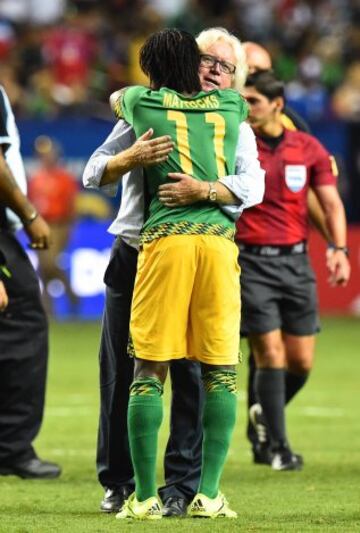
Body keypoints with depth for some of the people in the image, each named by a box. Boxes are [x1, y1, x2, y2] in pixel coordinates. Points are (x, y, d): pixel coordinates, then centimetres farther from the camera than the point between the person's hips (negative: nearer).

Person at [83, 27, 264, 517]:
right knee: (120, 371, 3)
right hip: (133, 256, 1)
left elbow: (252, 186, -14)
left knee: (191, 374, -4)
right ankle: (118, 481, 14)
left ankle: (182, 485, 1)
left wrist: (203, 189, -32)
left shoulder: (235, 129, 5)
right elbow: (93, 176, 0)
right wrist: (132, 157, -20)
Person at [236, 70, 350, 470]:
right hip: (252, 261, -3)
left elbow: (331, 203, 5)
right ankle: (278, 446, 2)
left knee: (301, 361, 3)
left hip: (296, 261, 3)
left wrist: (339, 249, -8)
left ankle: (266, 416, 31)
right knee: (271, 356, -9)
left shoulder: (308, 148, 4)